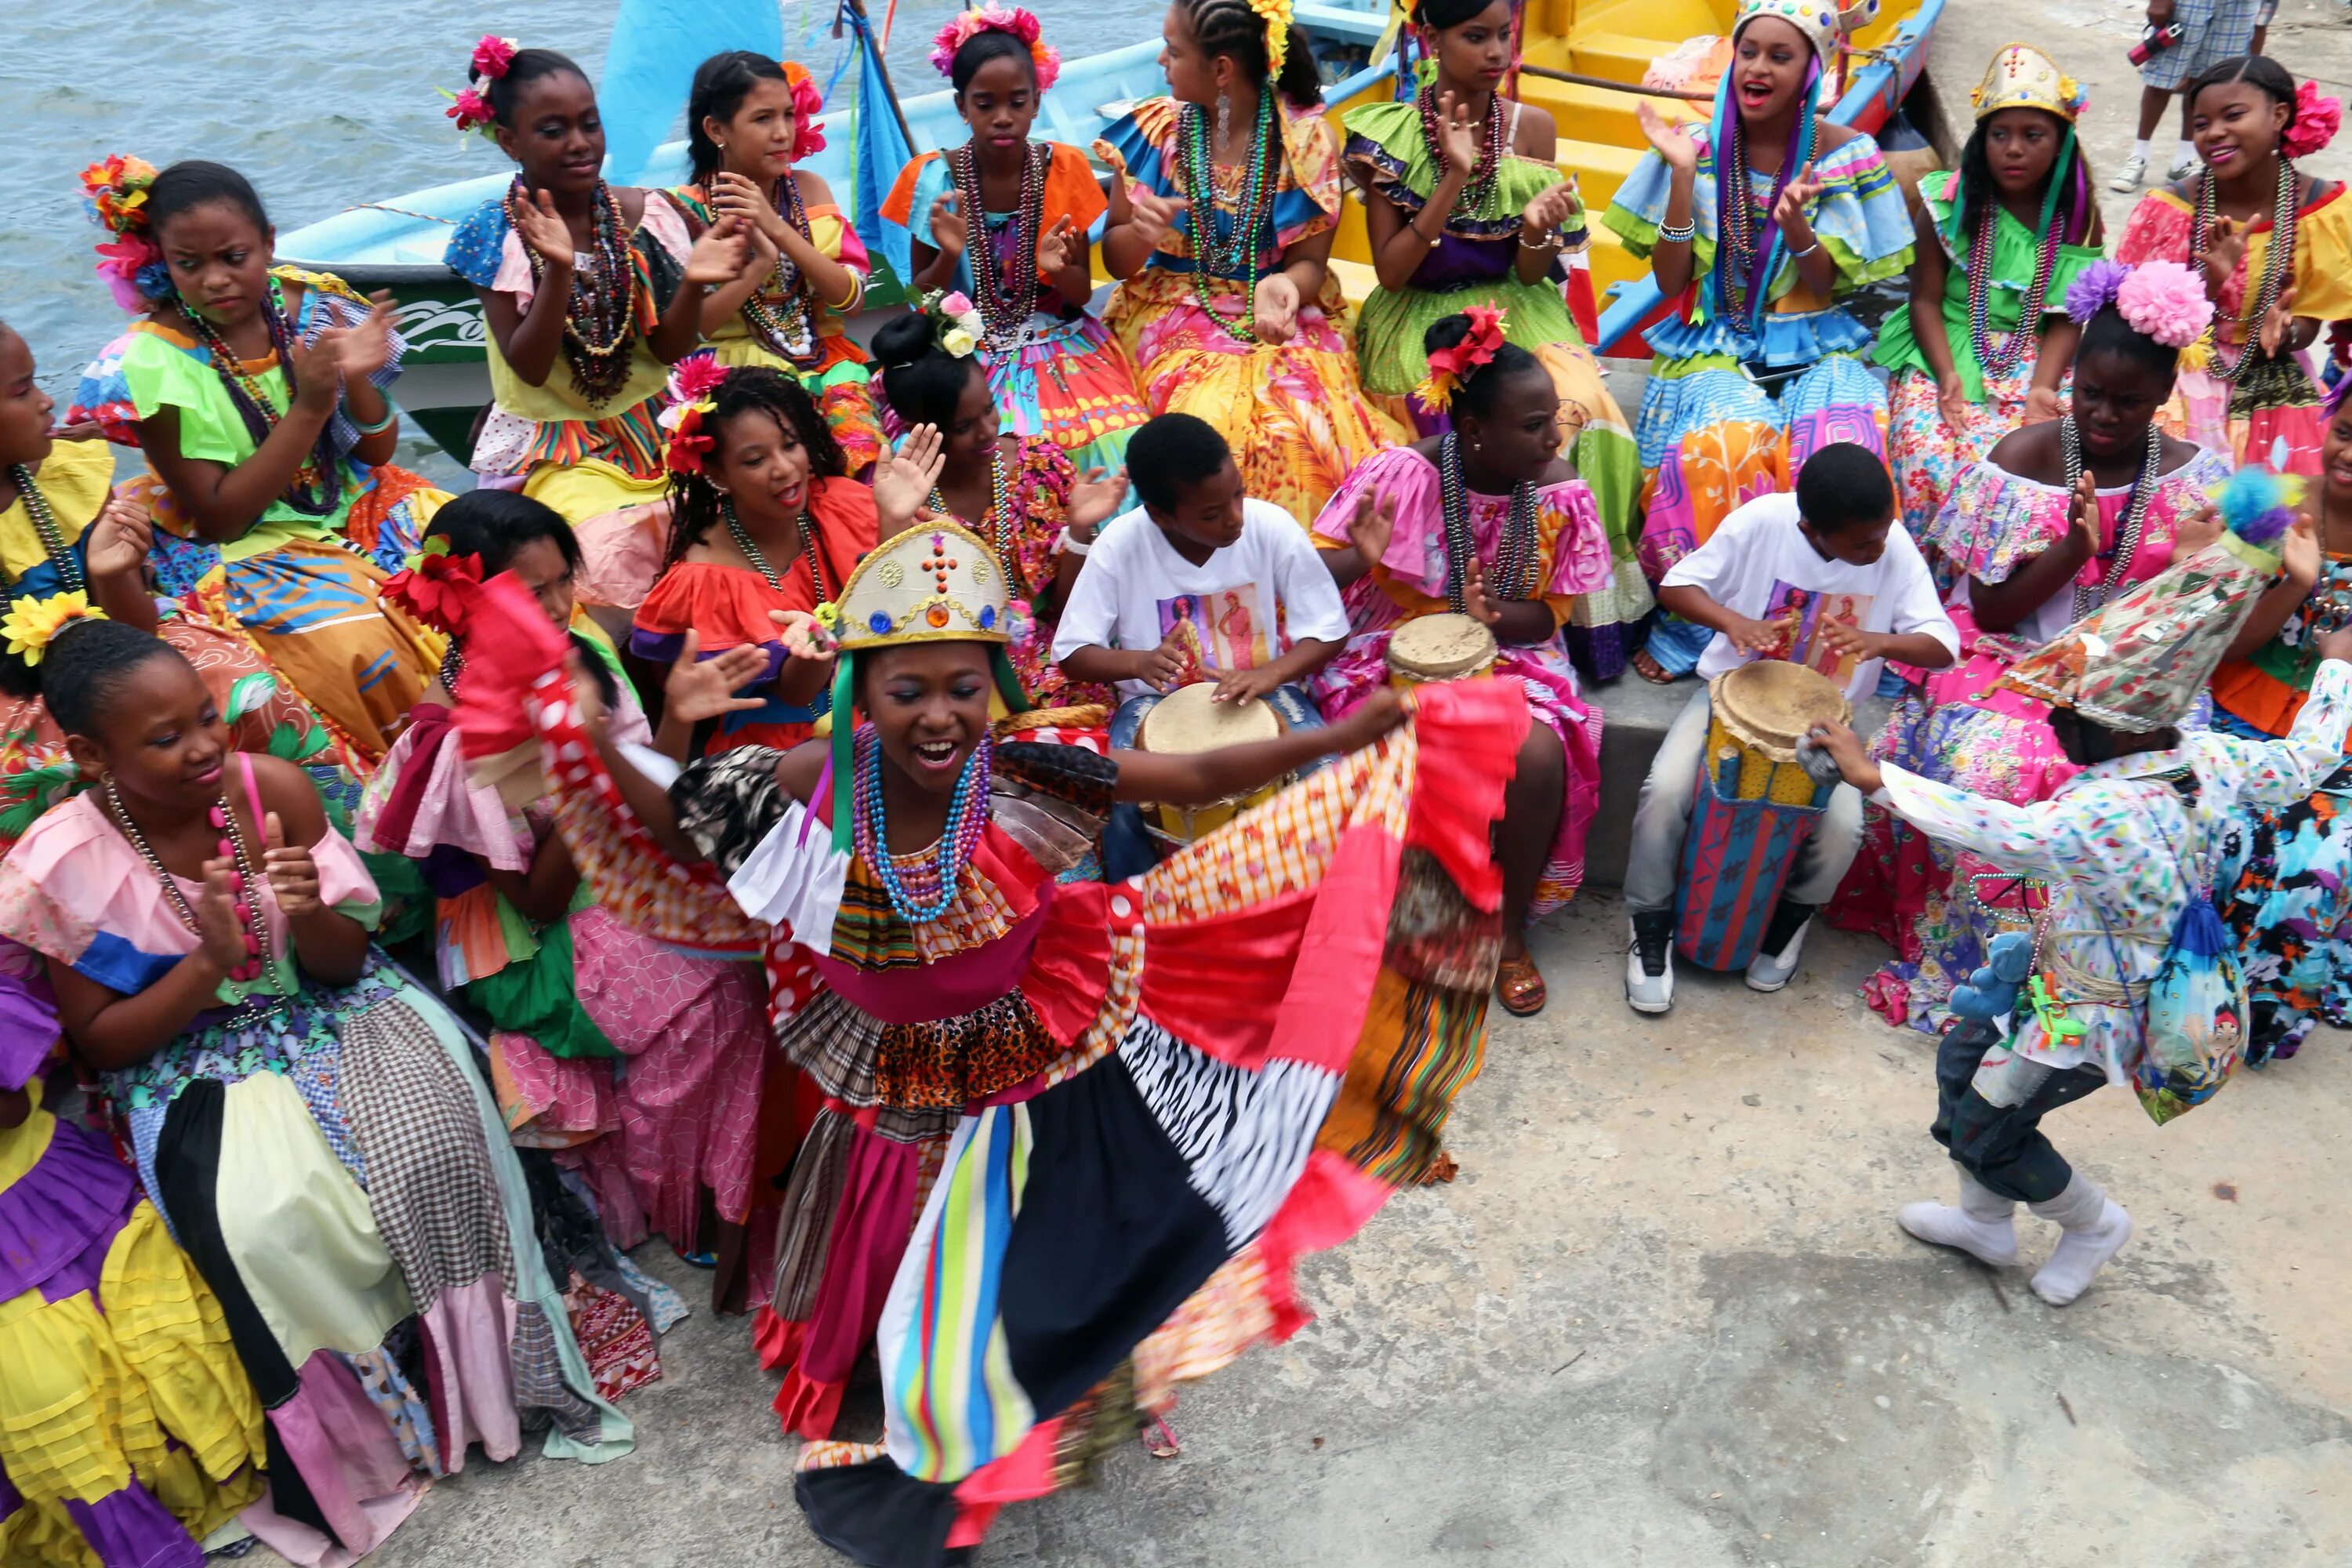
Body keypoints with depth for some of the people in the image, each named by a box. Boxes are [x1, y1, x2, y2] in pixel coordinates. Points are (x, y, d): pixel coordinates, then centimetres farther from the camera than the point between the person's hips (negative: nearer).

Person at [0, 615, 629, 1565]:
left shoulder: (273, 788, -11)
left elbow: (344, 963, -3)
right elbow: (99, 1043, -6)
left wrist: (308, 917, -27)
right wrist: (209, 964, -23)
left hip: (328, 1017, 2)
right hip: (189, 1069, -1)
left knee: (434, 1146, -25)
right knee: (270, 1222, -29)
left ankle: (483, 1373, -1)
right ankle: (366, 1435, -3)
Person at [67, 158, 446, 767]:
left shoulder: (314, 306, -5)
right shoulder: (155, 364, -15)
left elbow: (377, 453, 3)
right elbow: (218, 518, -15)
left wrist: (358, 381, -20)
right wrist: (309, 408, -24)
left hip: (352, 506, 5)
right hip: (246, 549, -5)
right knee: (359, 647, -31)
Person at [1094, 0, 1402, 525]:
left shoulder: (1308, 138, -4)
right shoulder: (1153, 129, 1)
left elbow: (1309, 260, 0)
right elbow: (1116, 262, 7)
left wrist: (1284, 285, -24)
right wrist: (1140, 234, -17)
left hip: (1286, 309, -1)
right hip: (1176, 310, 1)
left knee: (1313, 424, -32)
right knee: (1212, 421, -32)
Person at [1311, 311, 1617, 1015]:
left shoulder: (1559, 492, -8)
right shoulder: (1401, 474, -16)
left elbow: (1552, 614, -2)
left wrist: (1491, 614, -24)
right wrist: (1360, 559, -37)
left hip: (1509, 652, 2)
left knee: (1541, 758, -27)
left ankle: (1512, 926, -2)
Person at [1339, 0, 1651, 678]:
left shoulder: (1531, 127, -1)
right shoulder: (1389, 133, -6)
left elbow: (1530, 276, 0)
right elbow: (1391, 271, -10)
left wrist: (1536, 230, -23)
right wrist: (1454, 178, -19)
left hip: (1514, 310, 2)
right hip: (1420, 318, -2)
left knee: (1580, 411, -26)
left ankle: (1588, 613, -11)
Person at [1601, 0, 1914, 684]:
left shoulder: (1847, 156, 0)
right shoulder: (1702, 147, 1)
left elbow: (1829, 287, -2)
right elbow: (1671, 282, -3)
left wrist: (1794, 221, -22)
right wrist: (1682, 175, -13)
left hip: (1813, 347, 1)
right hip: (1716, 345, -1)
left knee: (1840, 446, -32)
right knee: (1730, 444, -34)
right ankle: (1695, 624, -16)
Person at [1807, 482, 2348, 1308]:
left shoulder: (2103, 812, -39)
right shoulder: (2207, 758, -12)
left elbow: (2000, 832, -51)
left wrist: (1875, 776, -51)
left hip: (2090, 1018, -9)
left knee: (1982, 1135, 12)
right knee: (1962, 1060, 22)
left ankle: (2094, 1224, 38)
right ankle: (1985, 1223, 39)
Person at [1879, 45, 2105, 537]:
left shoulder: (2078, 218, 3)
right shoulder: (1949, 202, -1)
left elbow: (2066, 319, 1)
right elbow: (1926, 299, -3)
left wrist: (2041, 389, -17)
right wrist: (1947, 375, -18)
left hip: (2032, 362, 1)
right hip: (1944, 353, -1)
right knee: (1927, 453, -29)